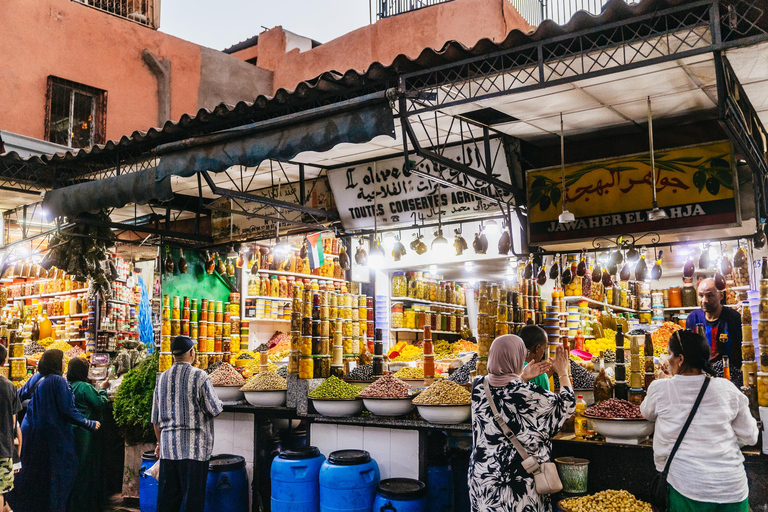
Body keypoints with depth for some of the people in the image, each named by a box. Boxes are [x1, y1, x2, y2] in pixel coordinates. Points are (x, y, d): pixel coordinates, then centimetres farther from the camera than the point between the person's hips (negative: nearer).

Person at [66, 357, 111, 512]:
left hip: (70, 432, 7)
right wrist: (103, 389, 2)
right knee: (86, 466, 2)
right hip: (85, 434, -7)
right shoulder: (85, 387, -16)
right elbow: (101, 405, -13)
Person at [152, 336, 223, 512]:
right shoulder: (199, 376, -9)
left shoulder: (162, 378, 8)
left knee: (167, 498, 11)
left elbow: (156, 418, 14)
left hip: (168, 447, 5)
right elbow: (215, 410, -9)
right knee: (192, 497, 0)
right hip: (194, 448, -5)